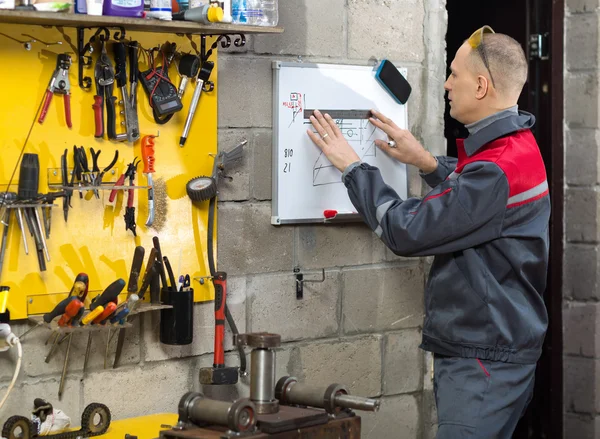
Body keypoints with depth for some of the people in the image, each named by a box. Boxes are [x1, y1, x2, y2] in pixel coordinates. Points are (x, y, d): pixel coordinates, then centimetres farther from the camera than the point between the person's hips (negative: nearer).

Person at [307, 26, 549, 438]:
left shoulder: (498, 168, -24)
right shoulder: (517, 146, 9)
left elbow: (407, 231, -21)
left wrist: (352, 167, -9)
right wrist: (428, 164, 13)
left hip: (484, 359, -10)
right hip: (485, 346, 10)